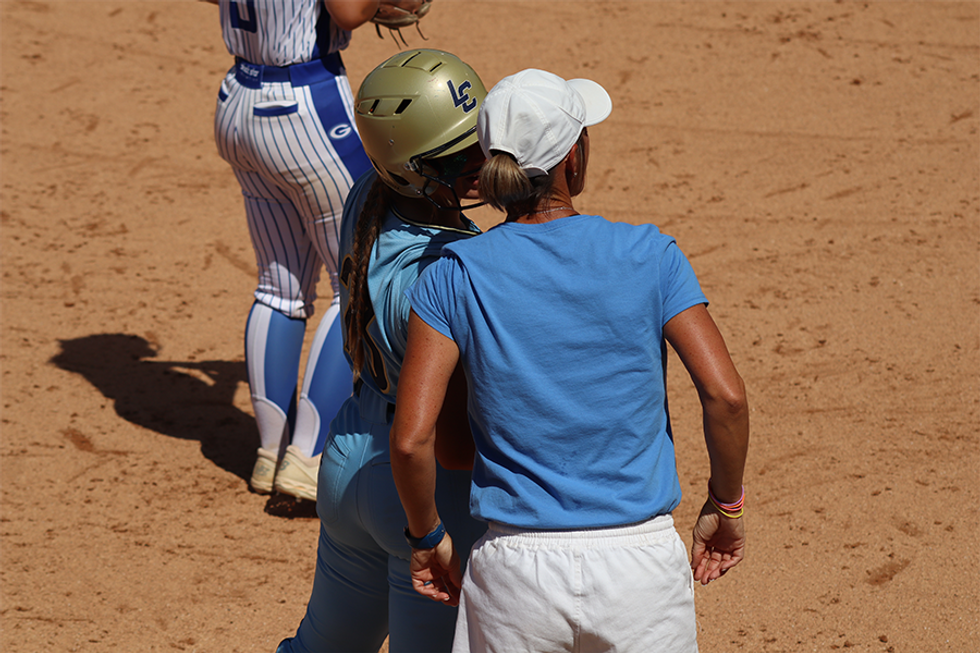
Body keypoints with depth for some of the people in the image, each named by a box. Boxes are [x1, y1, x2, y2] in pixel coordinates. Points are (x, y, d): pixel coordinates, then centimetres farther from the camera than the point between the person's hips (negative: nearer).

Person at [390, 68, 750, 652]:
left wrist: (429, 535, 6)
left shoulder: (455, 276, -4)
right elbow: (725, 395, -12)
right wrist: (727, 504, 4)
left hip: (517, 573, 1)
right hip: (643, 561, 0)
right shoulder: (649, 255, -4)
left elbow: (411, 439, -10)